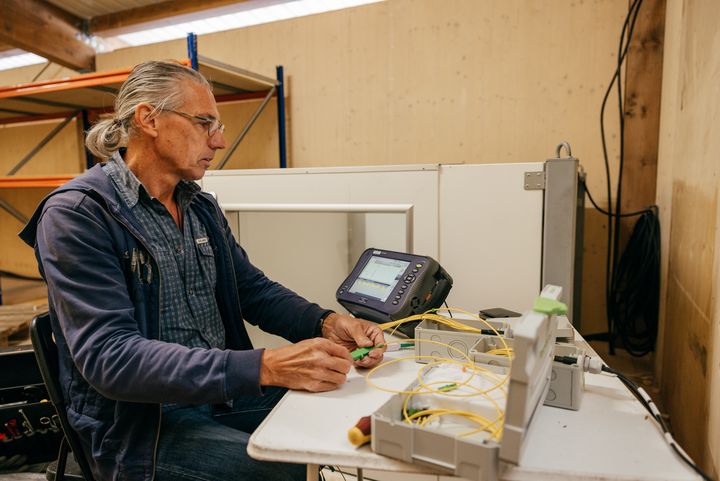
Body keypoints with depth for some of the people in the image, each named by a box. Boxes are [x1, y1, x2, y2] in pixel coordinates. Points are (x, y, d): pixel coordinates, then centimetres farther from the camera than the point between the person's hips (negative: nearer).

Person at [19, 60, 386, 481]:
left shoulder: (202, 207, 7)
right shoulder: (75, 214, -16)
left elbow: (254, 289, 7)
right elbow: (110, 357, -25)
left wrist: (327, 323, -13)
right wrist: (265, 366, -36)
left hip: (223, 392, 7)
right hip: (138, 419, -6)